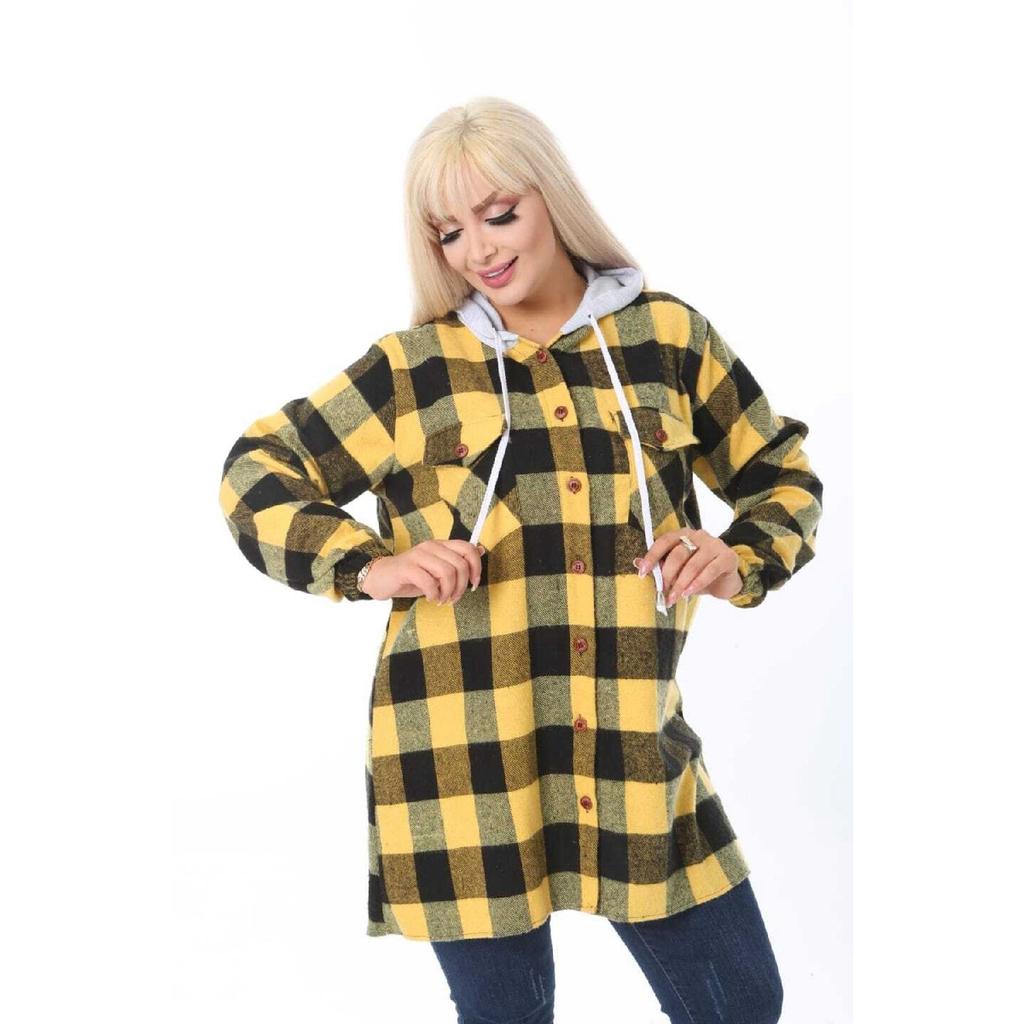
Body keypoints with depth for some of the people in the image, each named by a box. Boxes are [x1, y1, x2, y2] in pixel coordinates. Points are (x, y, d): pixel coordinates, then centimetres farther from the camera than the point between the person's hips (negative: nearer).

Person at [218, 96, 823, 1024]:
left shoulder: (668, 334, 5)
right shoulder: (412, 366, 2)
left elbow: (785, 476, 14)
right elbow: (254, 469, 7)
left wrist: (741, 560, -6)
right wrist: (366, 565, -9)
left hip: (638, 751, 2)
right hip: (465, 764, -1)